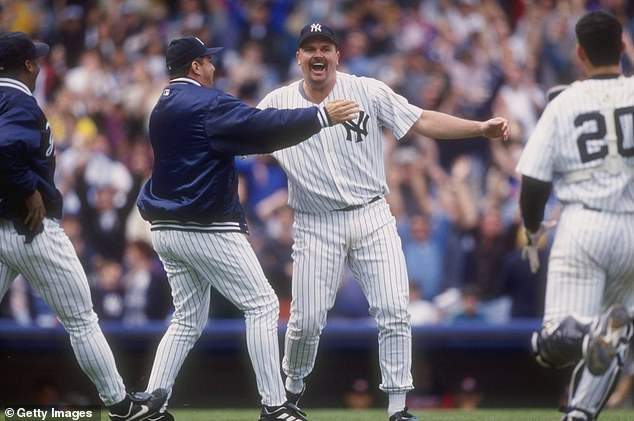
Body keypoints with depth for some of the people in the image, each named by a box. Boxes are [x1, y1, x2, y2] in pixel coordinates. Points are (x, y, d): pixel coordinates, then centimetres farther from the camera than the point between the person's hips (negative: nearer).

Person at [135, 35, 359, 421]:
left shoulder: (162, 108, 16)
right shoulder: (207, 102, -12)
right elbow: (263, 125, -21)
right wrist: (321, 115, -19)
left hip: (167, 230, 9)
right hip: (207, 229, -9)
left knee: (188, 321, 14)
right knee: (262, 304, -2)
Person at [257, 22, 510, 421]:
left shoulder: (368, 92, -3)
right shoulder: (278, 104, 1)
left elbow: (423, 121, -7)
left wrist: (481, 127, -18)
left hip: (372, 220, 0)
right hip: (317, 226, 0)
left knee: (394, 312, -9)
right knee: (306, 321, 0)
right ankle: (293, 388, 28)